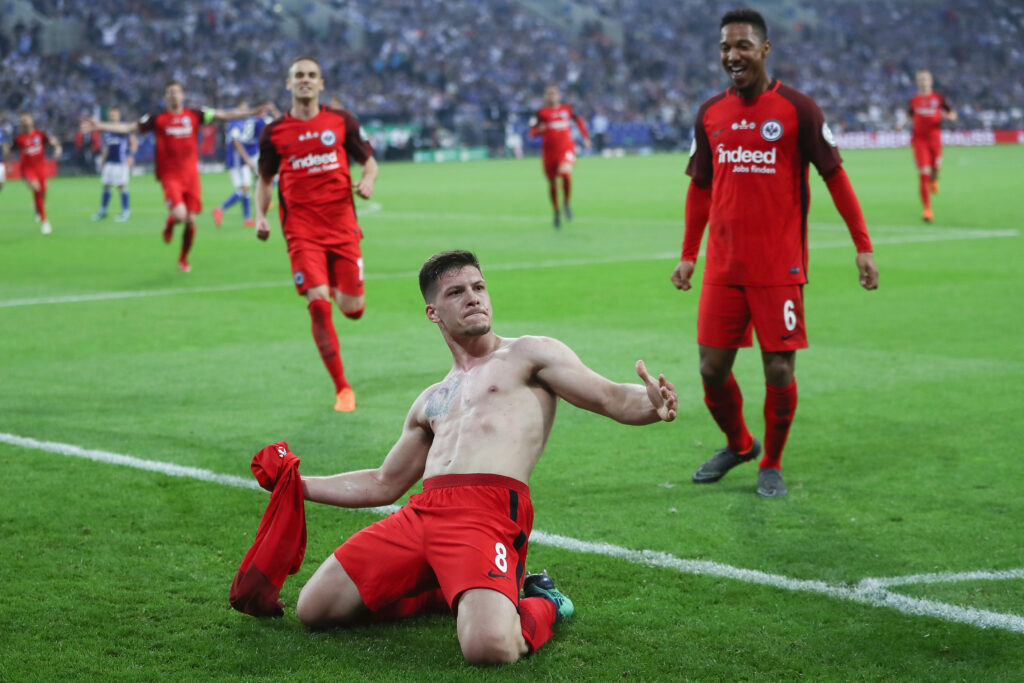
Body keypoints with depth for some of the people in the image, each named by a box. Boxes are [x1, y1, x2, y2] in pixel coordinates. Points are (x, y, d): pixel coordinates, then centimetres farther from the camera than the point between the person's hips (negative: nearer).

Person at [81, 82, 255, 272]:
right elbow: (128, 128, 1)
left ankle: (183, 259, 24)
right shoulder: (157, 119, 2)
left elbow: (223, 115, 6)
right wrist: (98, 126, -7)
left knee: (191, 220, 1)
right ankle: (170, 223, 17)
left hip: (191, 175, 2)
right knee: (179, 215, -22)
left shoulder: (194, 115, 6)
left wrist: (251, 112, 0)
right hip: (170, 176, -2)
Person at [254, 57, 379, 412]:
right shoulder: (274, 131, 6)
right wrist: (261, 216, 2)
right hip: (301, 229, -1)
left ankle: (339, 287, 42)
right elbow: (265, 178, 17)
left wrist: (368, 180, -9)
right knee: (318, 304, -16)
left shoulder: (341, 121, 6)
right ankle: (342, 388, -4)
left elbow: (368, 160, 14)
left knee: (354, 310, 1)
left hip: (342, 223, 1)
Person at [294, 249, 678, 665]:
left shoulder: (527, 354, 13)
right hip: (420, 512, 7)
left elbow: (611, 398, 1)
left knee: (488, 647, -32)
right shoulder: (431, 402, 29)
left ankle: (542, 607, 6)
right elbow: (384, 485, 35)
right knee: (315, 610, -1)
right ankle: (454, 591, 15)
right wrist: (300, 486, 29)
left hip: (488, 512, -7)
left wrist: (652, 405, -22)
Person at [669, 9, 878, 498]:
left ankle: (772, 465, 19)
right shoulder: (710, 114, 8)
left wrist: (863, 246, -4)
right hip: (722, 268, 4)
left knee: (778, 371, -2)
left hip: (779, 269, -4)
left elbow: (834, 176, -1)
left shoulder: (797, 109, -5)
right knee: (712, 368, 5)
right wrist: (688, 255, 16)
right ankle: (738, 445, 32)